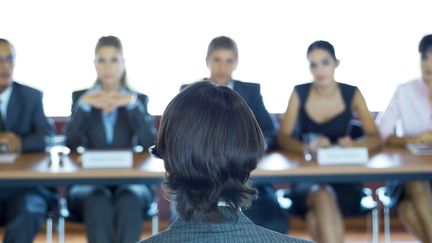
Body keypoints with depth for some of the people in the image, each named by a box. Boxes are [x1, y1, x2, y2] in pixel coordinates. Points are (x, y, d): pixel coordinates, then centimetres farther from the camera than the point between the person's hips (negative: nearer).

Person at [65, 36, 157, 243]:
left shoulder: (138, 99, 13)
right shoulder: (81, 97, 14)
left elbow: (150, 143, -6)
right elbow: (72, 143, -4)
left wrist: (132, 103, -16)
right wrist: (84, 105, -16)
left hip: (129, 181, 0)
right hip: (88, 182, 0)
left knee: (128, 200, -35)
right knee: (98, 201, -35)